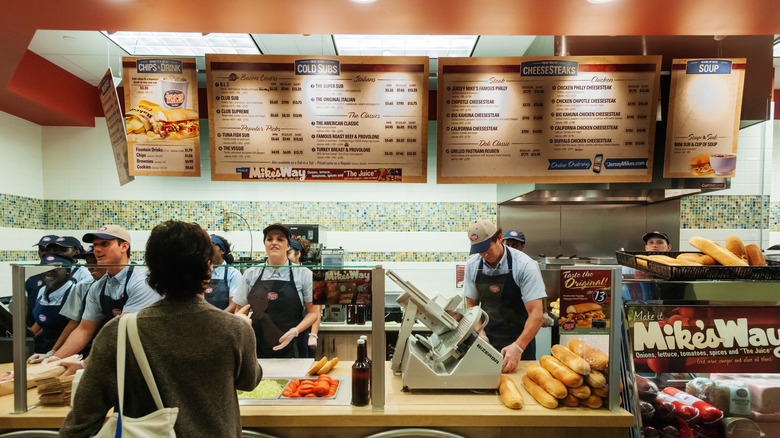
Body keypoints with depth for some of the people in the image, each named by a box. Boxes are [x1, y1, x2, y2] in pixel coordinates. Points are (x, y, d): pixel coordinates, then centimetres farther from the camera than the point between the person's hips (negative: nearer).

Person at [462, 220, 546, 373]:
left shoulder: (525, 265, -18)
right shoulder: (472, 266, -5)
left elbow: (536, 313, -21)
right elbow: (471, 305, 4)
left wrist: (518, 347, -31)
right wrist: (481, 334, -11)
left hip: (519, 340, -3)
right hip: (487, 341, 3)